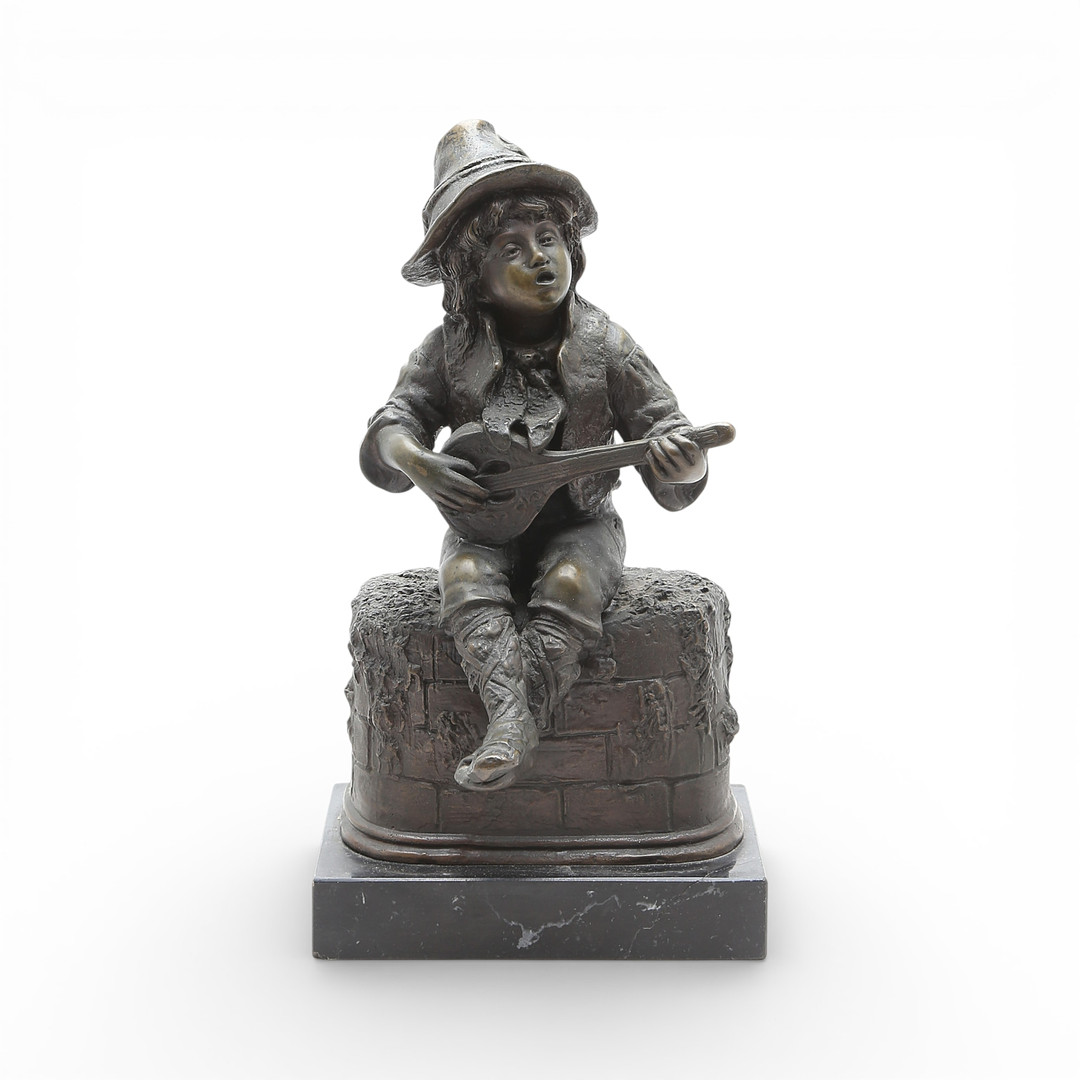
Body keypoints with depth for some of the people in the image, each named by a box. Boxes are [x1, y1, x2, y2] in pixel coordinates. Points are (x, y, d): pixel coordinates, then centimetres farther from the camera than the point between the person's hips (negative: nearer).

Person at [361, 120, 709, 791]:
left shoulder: (605, 347, -6)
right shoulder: (452, 350, -2)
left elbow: (667, 446, -8)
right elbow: (390, 427, -1)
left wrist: (681, 463, -33)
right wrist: (413, 460, -26)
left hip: (579, 522, -1)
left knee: (570, 585, -32)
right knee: (468, 580, -30)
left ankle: (514, 735, -35)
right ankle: (511, 717, -43)